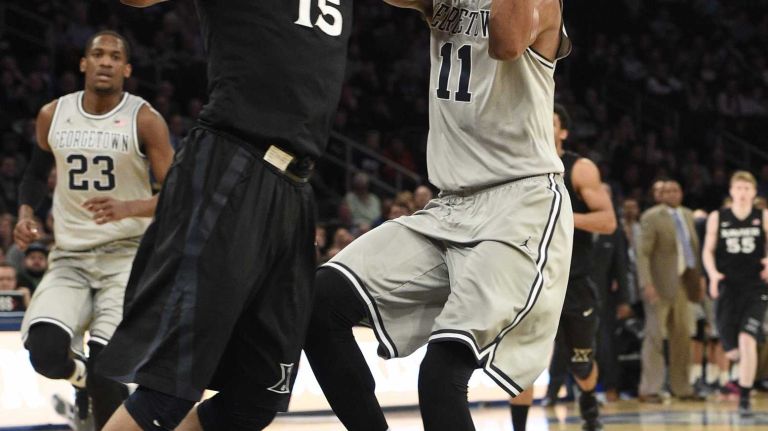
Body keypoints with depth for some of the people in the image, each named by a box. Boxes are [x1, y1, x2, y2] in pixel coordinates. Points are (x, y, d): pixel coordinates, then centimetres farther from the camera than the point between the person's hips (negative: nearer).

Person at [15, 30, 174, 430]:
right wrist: (26, 212, 4)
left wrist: (128, 208, -27)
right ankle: (81, 375, 16)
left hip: (127, 253, -3)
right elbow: (37, 172, 23)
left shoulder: (144, 120, -7)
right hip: (69, 258, 3)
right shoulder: (52, 116, 4)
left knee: (104, 364, -21)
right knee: (44, 350, -21)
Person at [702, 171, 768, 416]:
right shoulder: (717, 218, 6)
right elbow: (708, 250, 6)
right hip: (727, 287, 1)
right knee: (732, 352, 2)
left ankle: (745, 398, -9)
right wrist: (713, 274, -11)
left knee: (747, 340, -18)